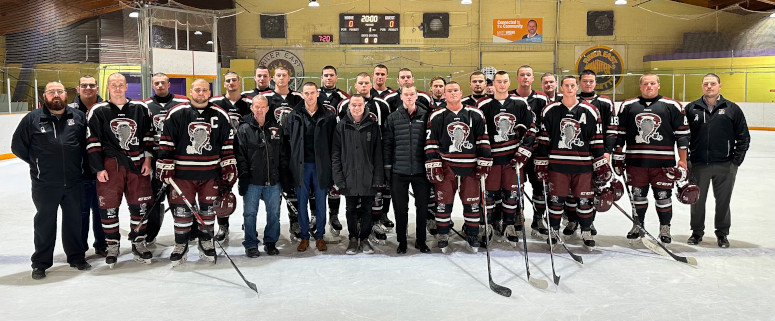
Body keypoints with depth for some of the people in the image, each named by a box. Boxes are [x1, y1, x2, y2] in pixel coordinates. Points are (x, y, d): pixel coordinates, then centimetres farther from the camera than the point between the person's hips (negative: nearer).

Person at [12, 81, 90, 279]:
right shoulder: (32, 119, -2)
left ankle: (76, 257, 27)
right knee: (45, 222, 8)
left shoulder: (78, 117, 3)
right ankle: (41, 263, 20)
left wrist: (76, 162, 6)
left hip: (73, 182, 2)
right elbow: (18, 146, 4)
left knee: (74, 220, 12)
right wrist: (38, 163, 2)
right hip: (45, 183, -2)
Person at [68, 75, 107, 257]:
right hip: (80, 169, -1)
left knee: (101, 208, 12)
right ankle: (79, 247, 20)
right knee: (81, 209, 7)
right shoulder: (71, 110, -1)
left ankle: (101, 245, 25)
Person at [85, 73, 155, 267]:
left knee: (140, 204, 4)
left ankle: (139, 242, 20)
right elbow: (93, 142, -1)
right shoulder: (97, 111, 1)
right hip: (110, 163, -2)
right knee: (108, 205, 0)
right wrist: (99, 168, -6)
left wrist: (147, 159, 3)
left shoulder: (140, 108, 7)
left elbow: (149, 134, 11)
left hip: (137, 163, 2)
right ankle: (112, 245, 16)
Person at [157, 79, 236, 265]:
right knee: (182, 210, 3)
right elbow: (166, 142, 1)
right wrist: (164, 166, -4)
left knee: (208, 211, 10)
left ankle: (206, 243, 26)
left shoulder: (220, 116, 5)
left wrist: (229, 168, 4)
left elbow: (228, 144, 8)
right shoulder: (177, 114, 0)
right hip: (182, 172, -1)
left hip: (210, 173, 2)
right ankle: (181, 246, 18)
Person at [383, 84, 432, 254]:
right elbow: (387, 143, 4)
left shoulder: (425, 116, 3)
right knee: (400, 208, 7)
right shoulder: (393, 118, 4)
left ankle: (421, 240, 23)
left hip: (421, 170, 0)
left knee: (422, 207, 7)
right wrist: (388, 167, 0)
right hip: (399, 171, 0)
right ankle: (402, 241, 21)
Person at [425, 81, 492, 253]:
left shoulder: (475, 114, 5)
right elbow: (430, 143, 3)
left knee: (472, 202, 6)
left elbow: (483, 140, 7)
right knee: (444, 201, 2)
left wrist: (483, 163, 2)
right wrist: (433, 166, -4)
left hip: (470, 167, 1)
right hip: (446, 166, -1)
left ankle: (472, 236, 22)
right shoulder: (436, 116, 3)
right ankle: (443, 236, 17)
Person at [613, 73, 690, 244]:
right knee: (638, 195, 10)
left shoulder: (672, 106, 2)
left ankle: (665, 228, 19)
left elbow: (682, 134, 2)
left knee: (663, 196, 4)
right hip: (635, 161, 2)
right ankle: (638, 226, 25)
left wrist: (682, 161, -2)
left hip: (663, 162, -1)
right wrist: (618, 156, 8)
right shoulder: (628, 106, 6)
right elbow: (619, 132, 11)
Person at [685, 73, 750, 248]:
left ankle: (722, 233, 23)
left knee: (723, 200, 8)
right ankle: (697, 232, 24)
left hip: (724, 165, 0)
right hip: (698, 165, 1)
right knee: (697, 200, 9)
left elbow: (743, 136, 5)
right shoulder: (691, 109, 4)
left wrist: (736, 160, -2)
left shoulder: (732, 109, 3)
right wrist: (685, 159, 1)